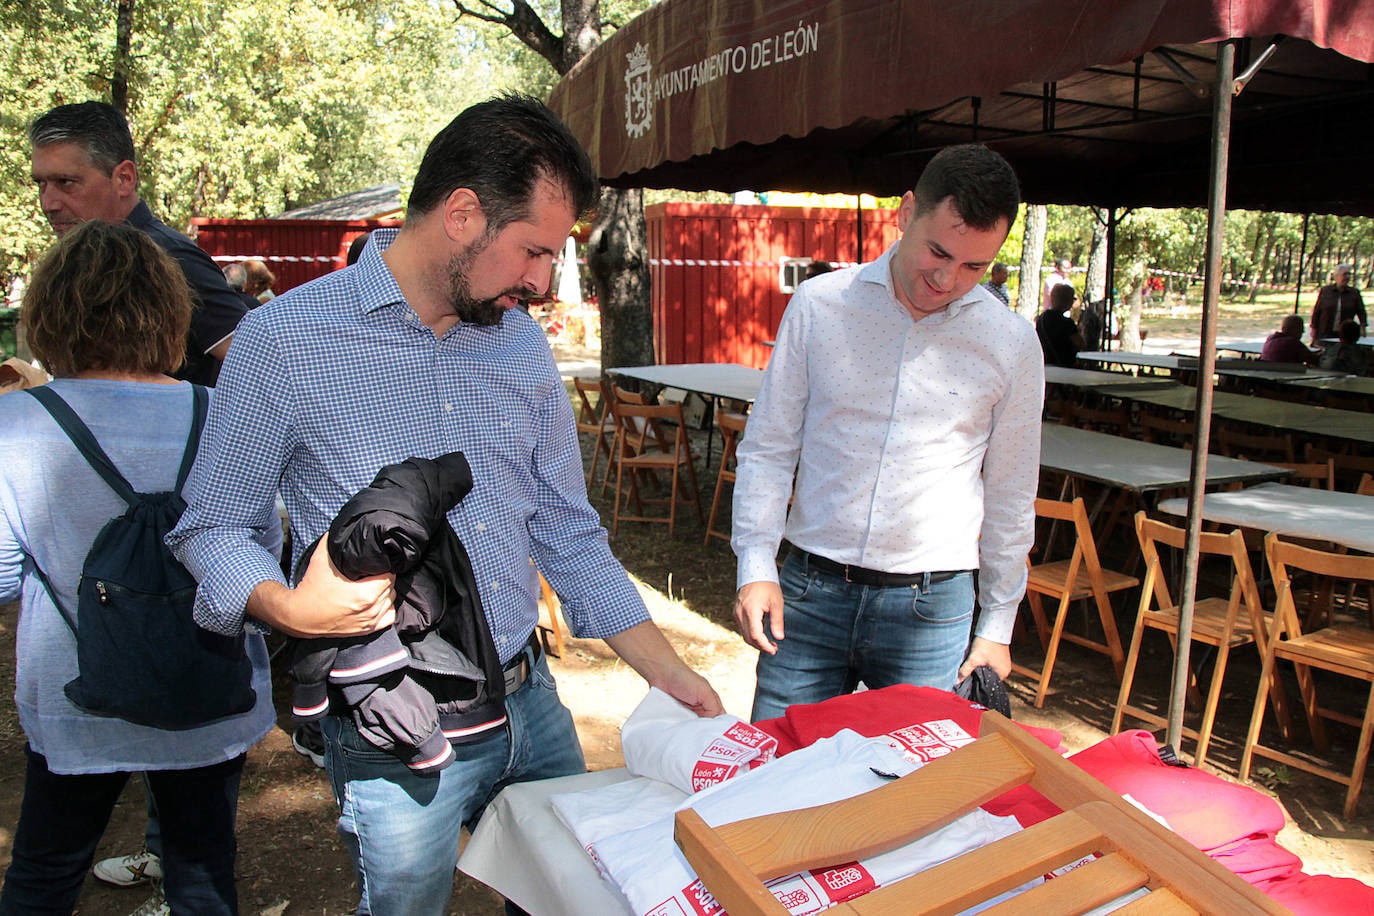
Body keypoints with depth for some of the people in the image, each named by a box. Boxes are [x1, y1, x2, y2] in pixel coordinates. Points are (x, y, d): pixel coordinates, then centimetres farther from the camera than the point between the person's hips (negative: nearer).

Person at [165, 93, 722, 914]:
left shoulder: (523, 343, 4)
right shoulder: (285, 340, -12)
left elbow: (566, 531, 8)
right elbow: (210, 528, -3)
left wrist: (663, 669, 3)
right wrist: (290, 607, -24)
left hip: (532, 706, 5)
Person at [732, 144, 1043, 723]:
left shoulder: (1011, 343, 0)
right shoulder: (819, 305, -2)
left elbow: (1010, 497, 9)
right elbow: (768, 447, 4)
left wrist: (996, 627, 11)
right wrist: (756, 563, -6)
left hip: (931, 609, 0)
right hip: (809, 592, 1)